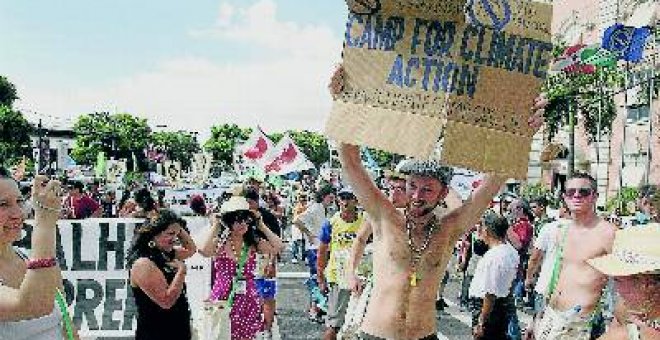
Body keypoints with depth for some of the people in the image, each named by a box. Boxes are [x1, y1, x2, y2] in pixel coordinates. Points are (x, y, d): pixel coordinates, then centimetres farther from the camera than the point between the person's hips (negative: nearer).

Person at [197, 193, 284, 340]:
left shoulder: (254, 243, 3)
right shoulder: (219, 243, -6)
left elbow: (278, 247, -10)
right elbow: (204, 251, -28)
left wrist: (262, 226, -3)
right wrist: (215, 226, -16)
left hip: (248, 301, 3)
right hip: (223, 300, -2)